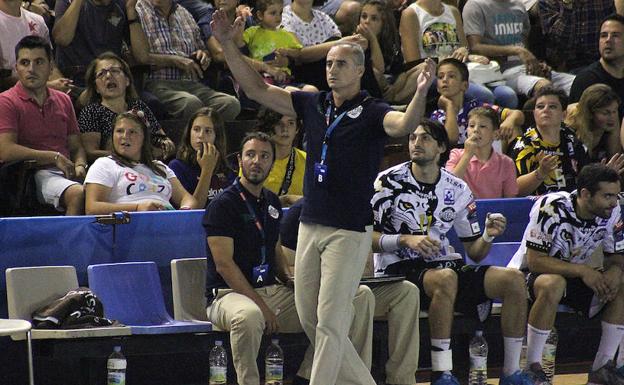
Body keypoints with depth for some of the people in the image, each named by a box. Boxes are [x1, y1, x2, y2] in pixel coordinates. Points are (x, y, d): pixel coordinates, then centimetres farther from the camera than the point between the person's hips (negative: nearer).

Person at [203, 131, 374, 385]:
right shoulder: (223, 205, -6)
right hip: (229, 294, -7)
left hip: (274, 291, 7)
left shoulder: (271, 202, 17)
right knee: (248, 316, -46)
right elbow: (224, 264, -13)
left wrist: (289, 278, 5)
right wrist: (261, 306, -19)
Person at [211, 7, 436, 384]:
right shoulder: (313, 104, 9)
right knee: (310, 320, 10)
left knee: (330, 321, -8)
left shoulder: (372, 112, -8)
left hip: (349, 231, -7)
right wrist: (228, 44, 3)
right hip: (310, 226, 7)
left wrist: (420, 95, -49)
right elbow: (258, 88, 12)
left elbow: (403, 124, -29)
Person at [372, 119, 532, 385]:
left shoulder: (457, 190, 10)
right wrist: (405, 240, -21)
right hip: (398, 270, -5)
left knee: (513, 279, -14)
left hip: (446, 266, 5)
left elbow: (474, 252, 12)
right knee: (445, 279, -38)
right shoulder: (389, 181, -3)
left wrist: (488, 236, -10)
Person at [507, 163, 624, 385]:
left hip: (575, 275, 6)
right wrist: (582, 271, -32)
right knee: (552, 284, -39)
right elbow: (534, 260, -27)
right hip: (529, 275, -6)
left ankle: (602, 366, -9)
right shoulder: (552, 208, -26)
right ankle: (531, 366, -27)